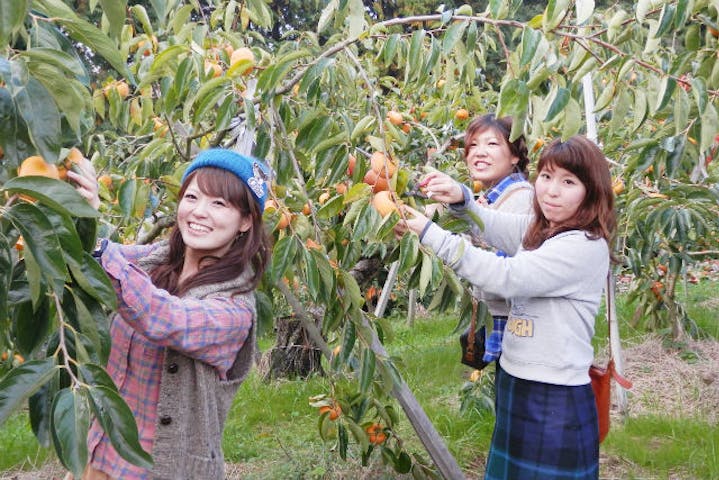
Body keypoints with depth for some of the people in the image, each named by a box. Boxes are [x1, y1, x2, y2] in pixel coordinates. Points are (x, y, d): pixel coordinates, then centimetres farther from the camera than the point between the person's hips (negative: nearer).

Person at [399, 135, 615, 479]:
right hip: (514, 384, 8)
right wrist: (461, 198, -12)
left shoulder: (585, 246, -21)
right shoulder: (538, 228, 5)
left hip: (556, 401, -8)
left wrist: (430, 234, -26)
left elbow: (506, 277, -27)